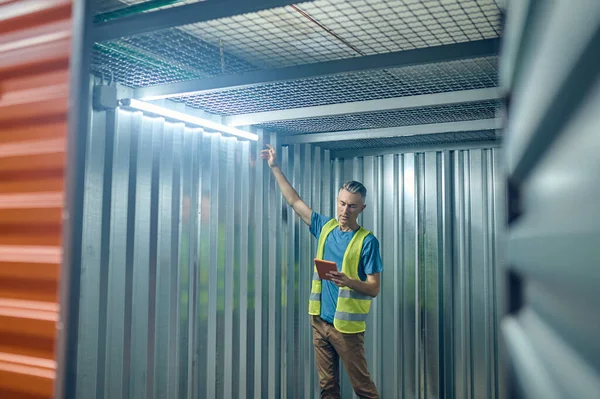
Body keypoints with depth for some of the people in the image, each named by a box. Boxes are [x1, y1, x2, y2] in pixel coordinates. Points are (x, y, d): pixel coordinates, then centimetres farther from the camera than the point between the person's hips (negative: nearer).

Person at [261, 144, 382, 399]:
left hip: (347, 325, -5)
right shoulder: (325, 227, 8)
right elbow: (294, 201, 16)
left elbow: (374, 289, -10)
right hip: (320, 320, 5)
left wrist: (348, 281, -29)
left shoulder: (367, 241, -8)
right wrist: (275, 168, 18)